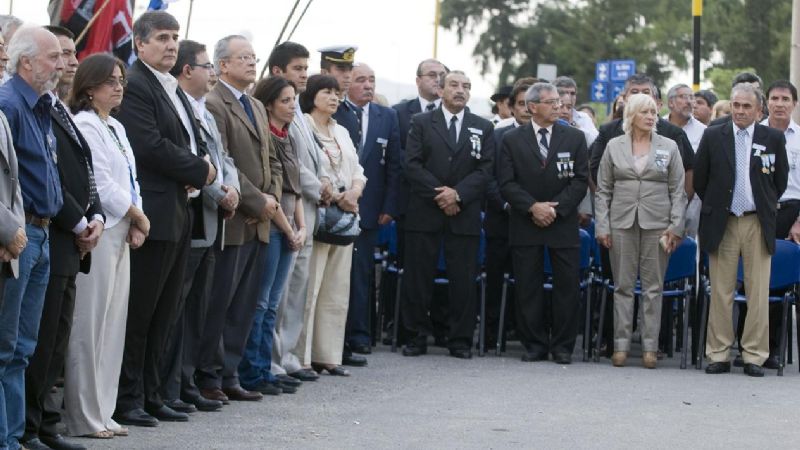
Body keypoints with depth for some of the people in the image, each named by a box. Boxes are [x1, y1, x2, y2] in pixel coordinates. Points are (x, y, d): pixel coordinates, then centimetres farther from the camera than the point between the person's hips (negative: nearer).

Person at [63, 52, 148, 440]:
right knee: (89, 326, -6)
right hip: (97, 234, -9)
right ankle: (83, 417, -1)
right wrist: (139, 217, -5)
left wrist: (137, 224, 3)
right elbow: (100, 184, -15)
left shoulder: (116, 128, 19)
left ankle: (102, 412, 15)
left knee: (112, 326, 10)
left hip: (121, 235, 9)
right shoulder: (84, 125, -10)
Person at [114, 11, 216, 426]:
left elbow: (194, 142, 20)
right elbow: (151, 146, -20)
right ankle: (127, 401, 3)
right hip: (152, 215, -9)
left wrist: (199, 173, -2)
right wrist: (199, 170, -10)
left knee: (165, 313, 12)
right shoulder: (134, 86, -12)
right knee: (139, 312, -4)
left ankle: (150, 396, 18)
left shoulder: (174, 90, 18)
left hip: (179, 214, 9)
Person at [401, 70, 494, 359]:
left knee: (463, 279, -1)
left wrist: (458, 194, -12)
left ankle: (460, 340, 6)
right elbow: (412, 164, -2)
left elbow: (485, 170, 2)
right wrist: (439, 194, -11)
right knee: (418, 277, 1)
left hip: (465, 214, 1)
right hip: (424, 213, -1)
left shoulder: (483, 128, 11)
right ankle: (417, 336, 8)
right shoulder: (421, 123, 8)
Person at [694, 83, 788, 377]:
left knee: (758, 293, 0)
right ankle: (718, 355, 7)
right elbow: (700, 180, 10)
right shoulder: (713, 137, 3)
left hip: (758, 224, 0)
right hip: (722, 225, 0)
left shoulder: (773, 138, 3)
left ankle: (754, 356, 4)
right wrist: (714, 207, 11)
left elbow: (780, 181, 13)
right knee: (721, 292, 2)